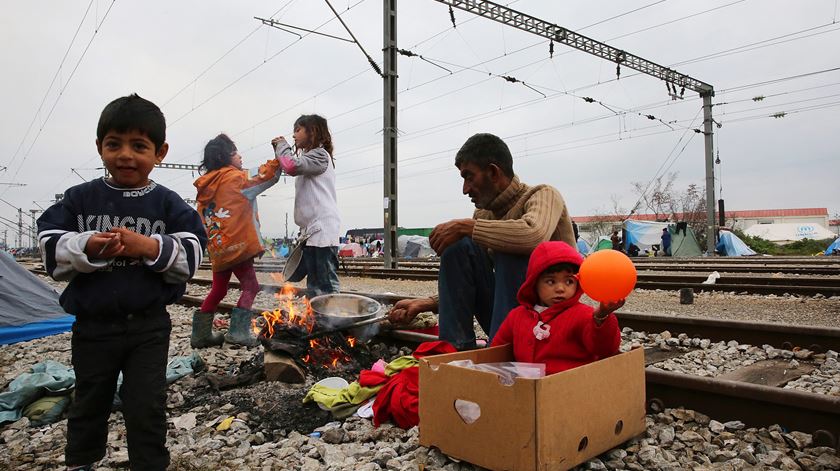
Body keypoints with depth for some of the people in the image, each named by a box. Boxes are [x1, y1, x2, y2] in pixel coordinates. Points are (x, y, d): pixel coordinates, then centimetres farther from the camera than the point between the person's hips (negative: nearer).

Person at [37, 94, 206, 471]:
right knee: (89, 402, 21)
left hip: (148, 326, -2)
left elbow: (191, 256, -8)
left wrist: (150, 247, -24)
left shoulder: (169, 204, -4)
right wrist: (87, 247, -22)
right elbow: (50, 248, -4)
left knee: (146, 408, 6)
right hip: (92, 326, 2)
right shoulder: (79, 198, 0)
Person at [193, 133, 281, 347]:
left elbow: (203, 221, 15)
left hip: (218, 249, 8)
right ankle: (238, 330, -5)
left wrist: (210, 249, 19)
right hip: (237, 246, -8)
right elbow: (269, 173, -9)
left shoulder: (206, 186, 14)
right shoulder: (234, 177, -7)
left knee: (218, 290, 17)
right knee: (250, 286, 2)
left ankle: (201, 334, 20)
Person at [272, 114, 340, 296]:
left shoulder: (320, 155, -5)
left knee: (326, 287, -12)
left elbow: (292, 166, -20)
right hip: (312, 230, 10)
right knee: (314, 287, 11)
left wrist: (282, 145, -5)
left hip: (322, 231, -10)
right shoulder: (310, 157, 27)